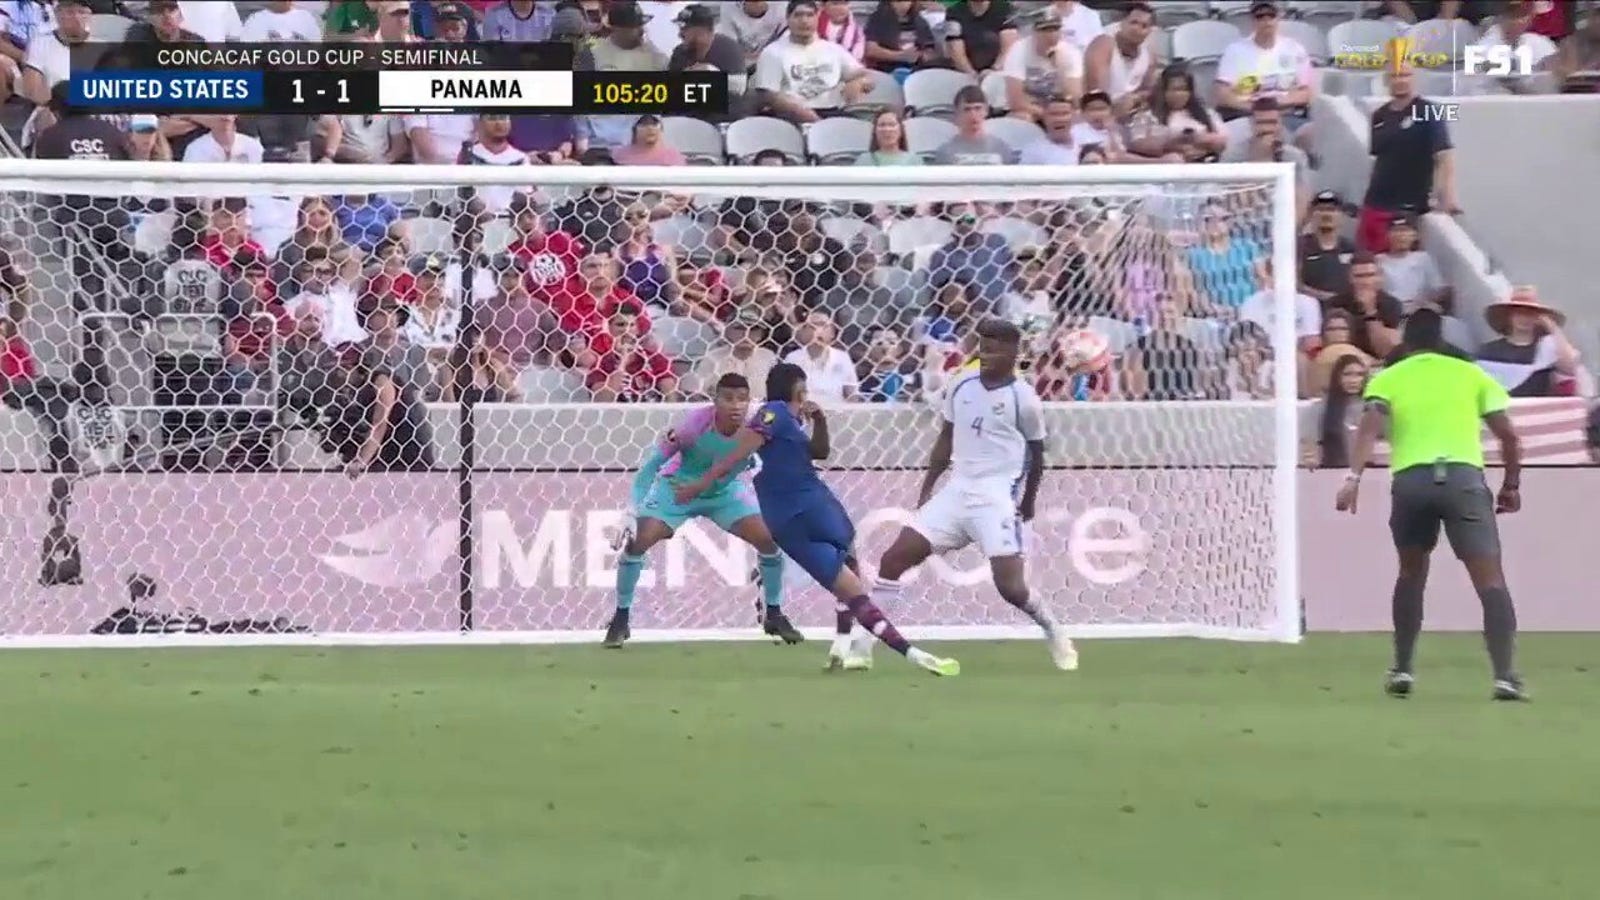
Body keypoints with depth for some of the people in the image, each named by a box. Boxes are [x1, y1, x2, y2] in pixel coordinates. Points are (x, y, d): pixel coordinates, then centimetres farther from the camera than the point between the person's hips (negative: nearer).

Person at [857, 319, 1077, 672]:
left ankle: (1054, 634, 14)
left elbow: (1037, 453, 4)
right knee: (894, 558, -4)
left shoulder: (1022, 398, -7)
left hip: (998, 497, -5)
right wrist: (927, 489, 16)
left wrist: (1028, 502, 10)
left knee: (1009, 584, -15)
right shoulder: (962, 388, 7)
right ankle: (861, 646, -1)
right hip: (957, 491, 5)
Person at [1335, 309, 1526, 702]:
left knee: (1411, 573, 24)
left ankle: (1402, 670, 23)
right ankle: (1505, 676, -20)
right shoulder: (1470, 374, 18)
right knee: (1490, 578, -5)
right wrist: (1511, 485, 24)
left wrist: (1354, 477, -12)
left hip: (1410, 478, 2)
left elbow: (1370, 427, -3)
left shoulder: (1387, 379, 17)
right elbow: (1508, 435, 12)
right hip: (1464, 475, -1)